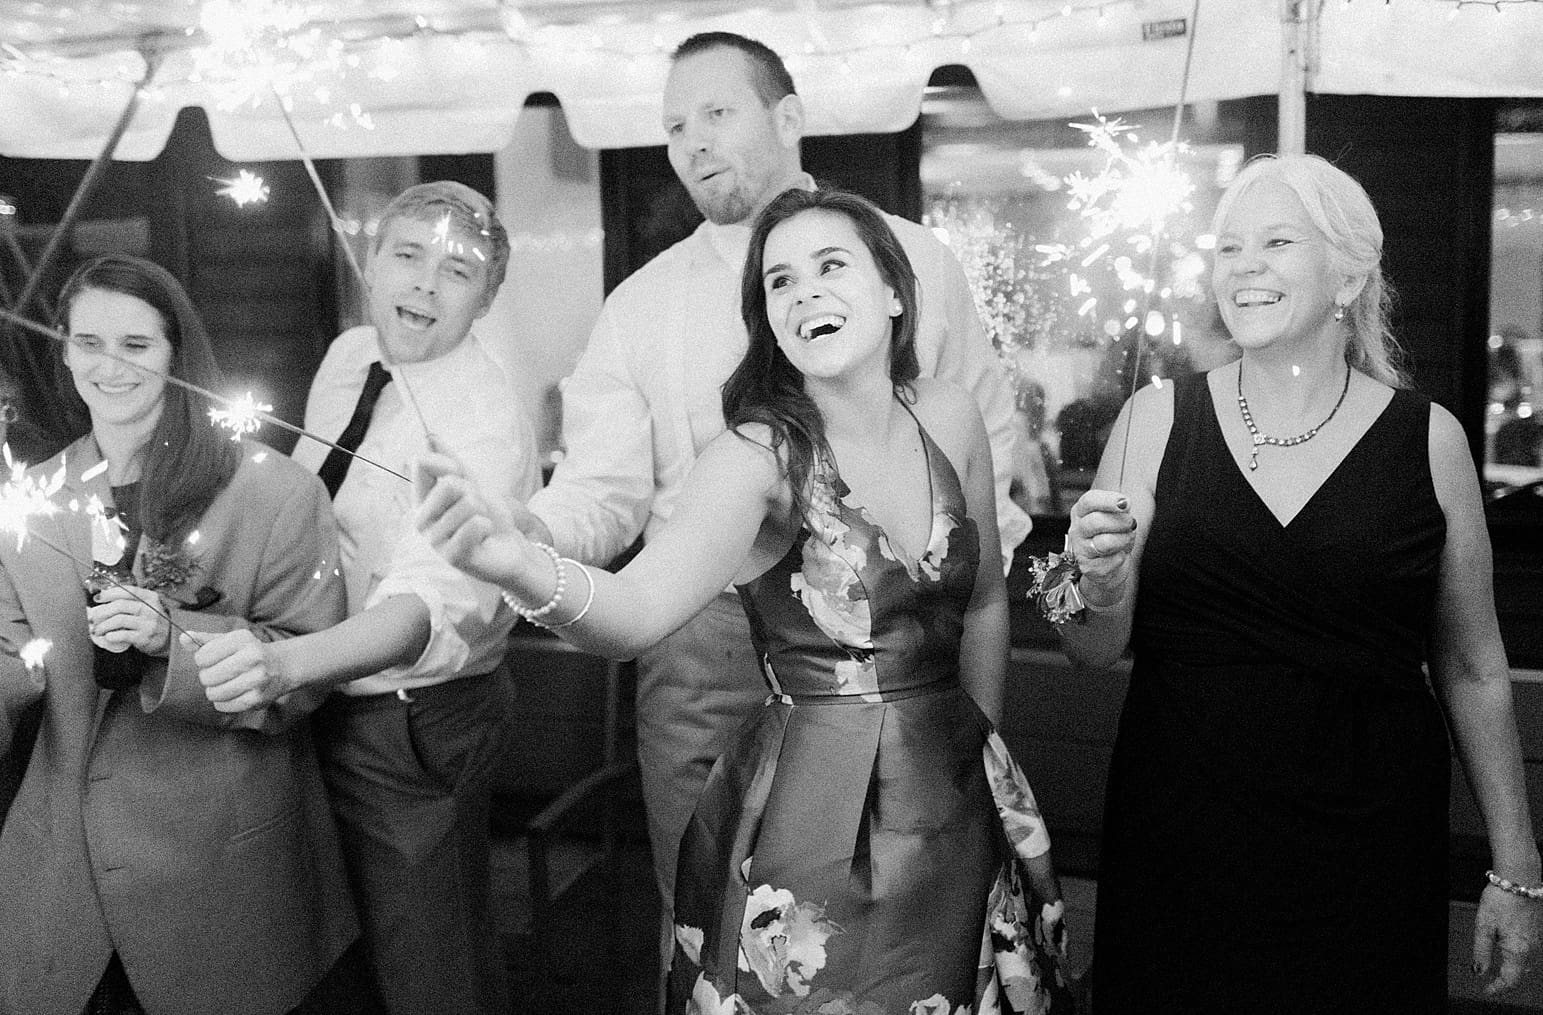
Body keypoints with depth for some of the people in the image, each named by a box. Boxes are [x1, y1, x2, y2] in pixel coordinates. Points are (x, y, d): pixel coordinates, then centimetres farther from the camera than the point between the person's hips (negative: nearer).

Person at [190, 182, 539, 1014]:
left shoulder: (487, 424, -25)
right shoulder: (347, 357, 0)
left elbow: (430, 602, -38)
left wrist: (285, 664, -55)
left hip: (415, 728, -8)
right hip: (323, 696, 8)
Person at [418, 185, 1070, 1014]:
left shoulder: (949, 420, -4)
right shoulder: (759, 455, -18)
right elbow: (637, 610, -34)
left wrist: (982, 748, 12)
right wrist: (518, 565, -53)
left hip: (958, 810, 5)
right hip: (813, 821, -5)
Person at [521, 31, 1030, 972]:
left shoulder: (915, 258, 3)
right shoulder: (640, 304, 4)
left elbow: (988, 435, 10)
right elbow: (607, 487, -2)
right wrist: (522, 535, -24)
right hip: (703, 641, 1)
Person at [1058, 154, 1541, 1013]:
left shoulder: (1429, 439, -3)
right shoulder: (1159, 418, -2)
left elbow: (1474, 669, 5)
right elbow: (1095, 651, 2)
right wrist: (1103, 583, -19)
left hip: (1368, 839, 0)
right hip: (1178, 837, 1)